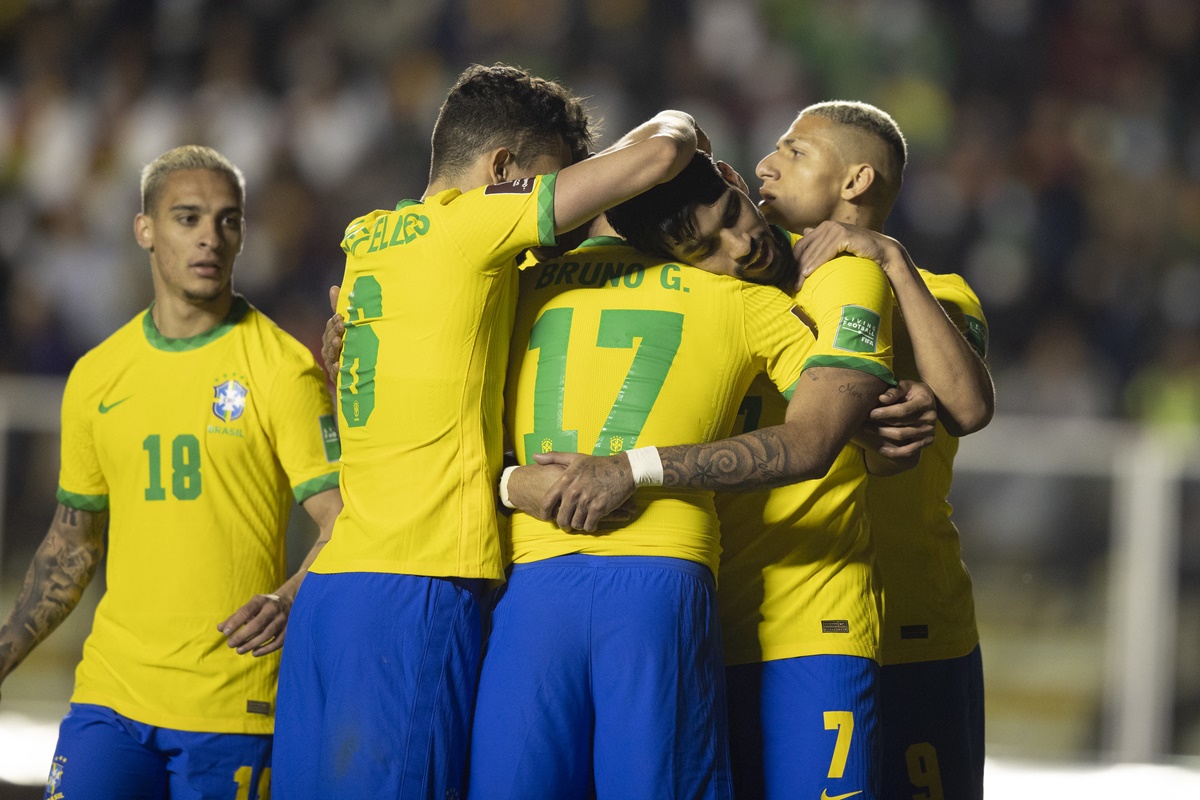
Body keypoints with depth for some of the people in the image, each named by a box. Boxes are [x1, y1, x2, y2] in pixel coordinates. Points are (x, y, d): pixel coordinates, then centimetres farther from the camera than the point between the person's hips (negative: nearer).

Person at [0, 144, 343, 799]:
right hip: (111, 692, 3)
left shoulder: (281, 369, -3)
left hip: (235, 707, -3)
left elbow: (343, 524, -8)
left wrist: (287, 602, -27)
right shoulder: (96, 376, 11)